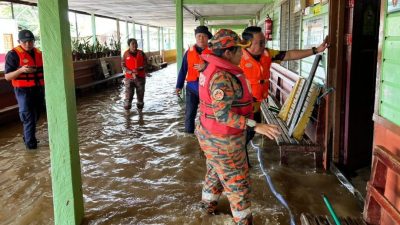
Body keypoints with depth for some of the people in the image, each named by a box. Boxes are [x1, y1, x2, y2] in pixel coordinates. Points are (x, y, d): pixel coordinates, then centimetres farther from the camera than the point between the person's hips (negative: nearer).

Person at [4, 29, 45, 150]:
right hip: (23, 91, -6)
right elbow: (7, 76, -13)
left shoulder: (39, 53, 7)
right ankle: (30, 142, 8)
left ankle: (28, 137, 32)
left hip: (39, 89, 6)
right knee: (28, 118, -4)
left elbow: (43, 71, 21)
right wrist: (21, 70, -28)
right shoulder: (13, 54, -10)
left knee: (36, 116, 14)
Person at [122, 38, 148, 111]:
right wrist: (131, 73, -16)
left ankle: (140, 110, 20)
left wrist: (138, 69, -17)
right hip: (129, 78, -1)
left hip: (140, 77, 2)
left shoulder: (141, 53, 3)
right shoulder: (126, 54, 0)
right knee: (128, 95, -5)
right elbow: (123, 66, -2)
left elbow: (145, 64, 1)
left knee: (140, 94, 6)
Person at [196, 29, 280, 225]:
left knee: (216, 172, 29)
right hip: (223, 141, -10)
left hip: (212, 134, 10)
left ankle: (208, 203, 49)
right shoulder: (222, 78, -29)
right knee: (237, 182, 8)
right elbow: (222, 115, -32)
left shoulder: (213, 69, 2)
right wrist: (256, 126, -35)